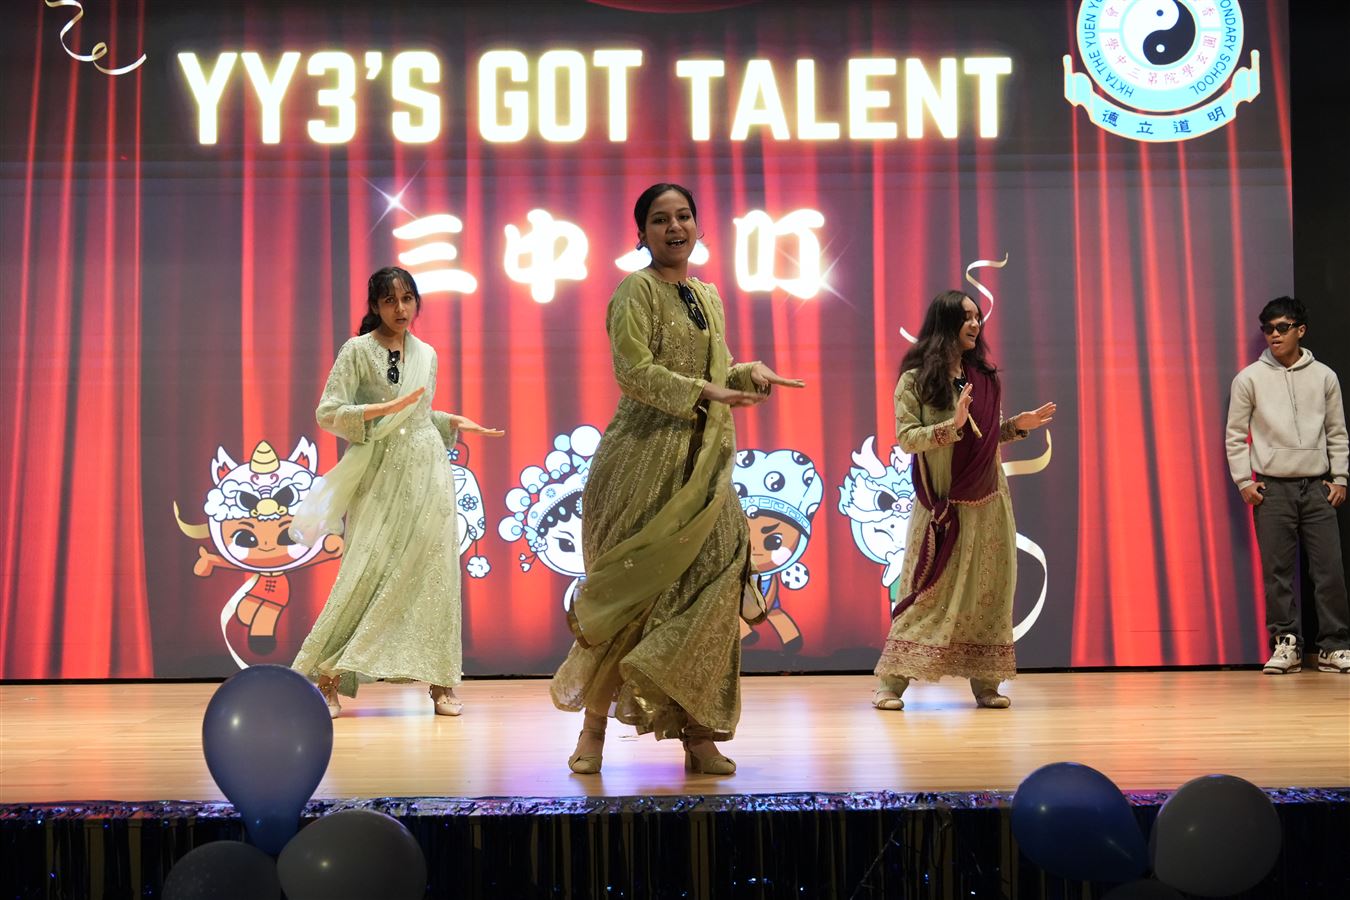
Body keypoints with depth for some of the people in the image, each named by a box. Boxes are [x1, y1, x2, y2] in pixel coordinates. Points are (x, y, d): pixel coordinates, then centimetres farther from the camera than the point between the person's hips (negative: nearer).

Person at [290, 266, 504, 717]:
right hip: (380, 477, -4)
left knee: (433, 574, 0)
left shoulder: (426, 354, 14)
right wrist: (385, 408, -17)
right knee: (368, 574, -8)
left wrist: (455, 422, 10)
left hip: (428, 473, 4)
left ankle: (440, 683, 4)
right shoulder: (357, 351, -1)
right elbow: (327, 413, -9)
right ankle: (328, 679, 1)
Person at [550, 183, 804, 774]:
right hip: (646, 458, -6)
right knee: (635, 590, -4)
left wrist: (749, 373, 1)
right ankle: (594, 724, 9)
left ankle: (697, 731, 0)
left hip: (703, 462, 6)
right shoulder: (637, 289, -3)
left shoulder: (708, 298, 19)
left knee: (711, 581, -4)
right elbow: (634, 372, -14)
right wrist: (705, 391, -19)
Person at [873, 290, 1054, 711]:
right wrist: (951, 425, -23)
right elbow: (906, 438, -11)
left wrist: (1018, 425, 1)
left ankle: (985, 682, 11)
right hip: (942, 504, -5)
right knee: (929, 594, -6)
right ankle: (891, 682, 0)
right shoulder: (915, 379, -4)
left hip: (988, 503, 5)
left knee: (986, 591, 4)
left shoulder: (984, 377, 10)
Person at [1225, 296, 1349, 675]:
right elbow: (1235, 435, 4)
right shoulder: (1250, 378, 2)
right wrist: (1244, 482, -3)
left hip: (1317, 487, 1)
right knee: (1277, 570, -1)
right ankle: (1285, 644, 6)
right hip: (1272, 488, -1)